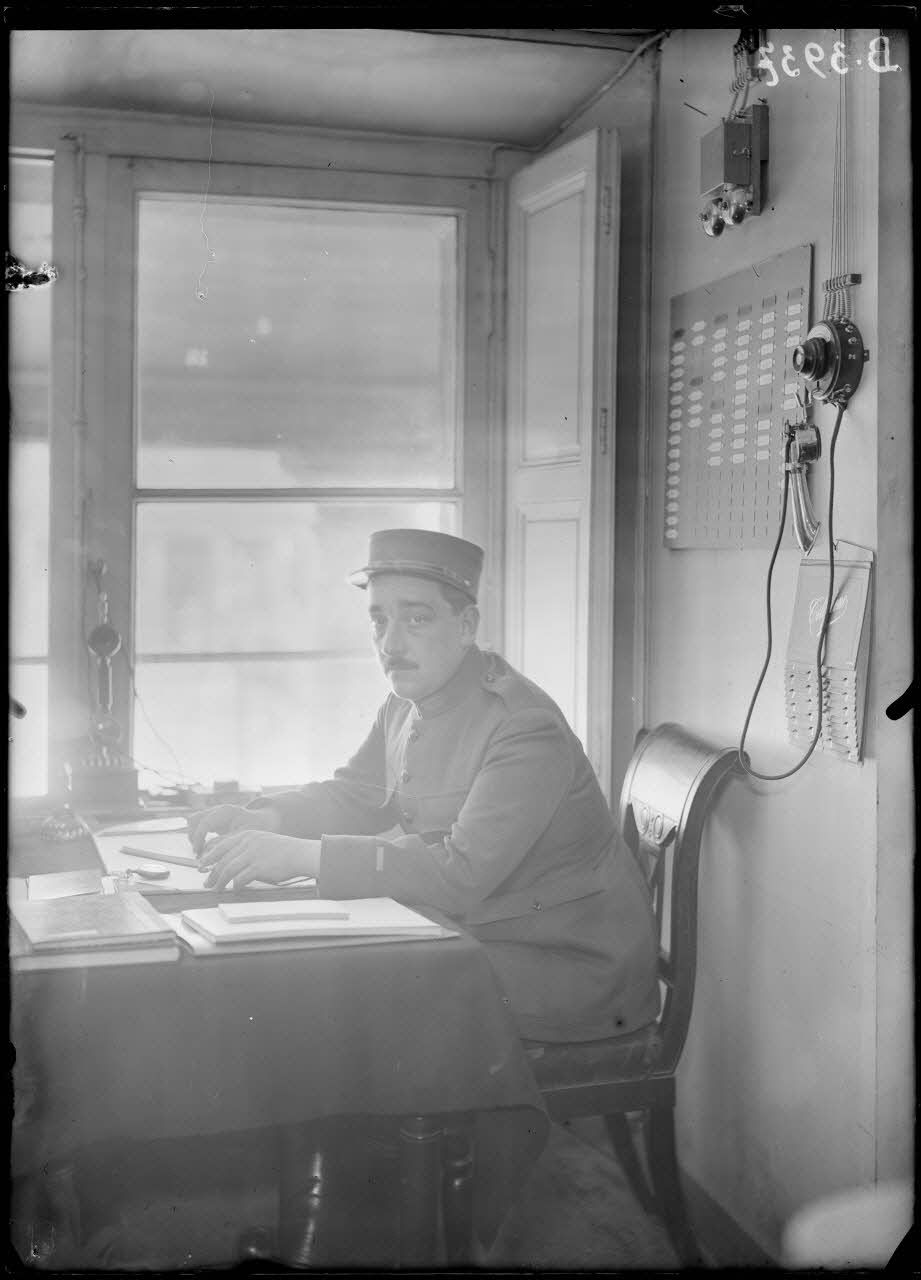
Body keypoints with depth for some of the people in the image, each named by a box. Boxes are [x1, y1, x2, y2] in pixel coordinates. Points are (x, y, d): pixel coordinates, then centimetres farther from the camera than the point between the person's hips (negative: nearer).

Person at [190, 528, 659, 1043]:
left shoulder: (526, 729, -25)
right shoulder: (407, 705, 3)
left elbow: (462, 874, -33)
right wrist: (264, 820, -7)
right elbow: (354, 794, 14)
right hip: (475, 935, 8)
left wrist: (303, 855, -37)